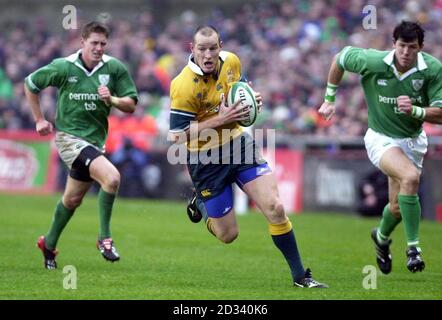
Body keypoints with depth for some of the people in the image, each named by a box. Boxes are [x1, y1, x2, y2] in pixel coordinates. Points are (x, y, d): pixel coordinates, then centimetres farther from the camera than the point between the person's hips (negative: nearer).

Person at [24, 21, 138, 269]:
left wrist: (112, 100, -21)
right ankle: (105, 237, -12)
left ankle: (49, 243, 39)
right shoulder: (63, 67, -9)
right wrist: (39, 119, 7)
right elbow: (31, 84, 7)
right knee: (112, 177, -25)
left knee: (73, 199, 17)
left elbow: (131, 105, -2)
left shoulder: (115, 68, -4)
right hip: (69, 136, -5)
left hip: (96, 140, 5)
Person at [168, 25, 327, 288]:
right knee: (228, 235, 3)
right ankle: (200, 204, 37)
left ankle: (300, 275, 3)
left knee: (275, 207, -10)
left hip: (238, 144, 4)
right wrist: (218, 120, -28)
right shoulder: (184, 86, -24)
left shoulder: (231, 62, -4)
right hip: (206, 160, -4)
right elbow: (177, 135, -23)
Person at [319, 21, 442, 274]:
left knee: (398, 207, 8)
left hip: (413, 140, 3)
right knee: (411, 177, -31)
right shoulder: (373, 62, -21)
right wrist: (329, 99, 4)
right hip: (381, 138, -3)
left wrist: (413, 111, -35)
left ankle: (382, 237, 44)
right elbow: (340, 58, -1)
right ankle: (413, 247, -22)